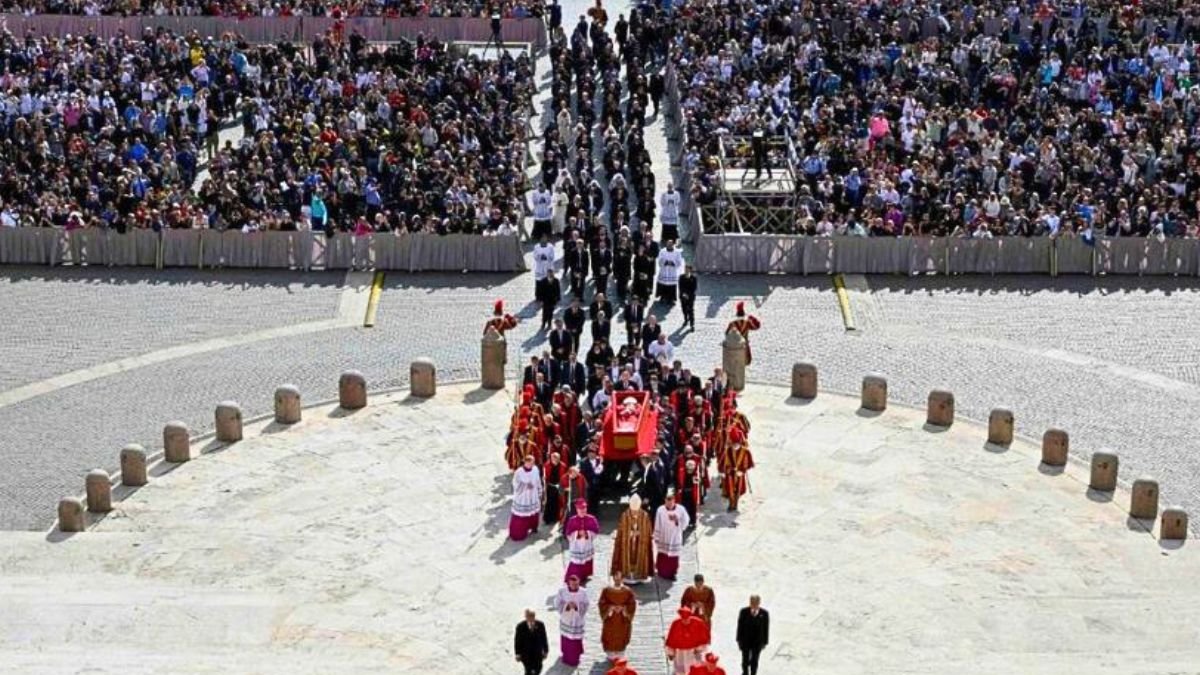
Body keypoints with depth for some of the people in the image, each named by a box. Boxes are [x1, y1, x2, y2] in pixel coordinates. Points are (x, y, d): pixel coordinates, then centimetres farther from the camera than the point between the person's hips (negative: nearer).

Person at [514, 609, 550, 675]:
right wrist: (518, 654, -3)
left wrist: (546, 651, 4)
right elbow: (517, 640, -8)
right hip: (526, 654, -2)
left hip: (537, 653, 2)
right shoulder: (520, 626, -18)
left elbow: (544, 638, -3)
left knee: (538, 670, 13)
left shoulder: (540, 625, -14)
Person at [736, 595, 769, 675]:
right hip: (745, 641, 0)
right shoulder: (743, 612, -12)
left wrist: (765, 642, 0)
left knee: (754, 660, 11)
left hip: (757, 642, 0)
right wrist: (739, 640, -2)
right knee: (745, 660, 12)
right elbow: (740, 626, -4)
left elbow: (766, 628, -3)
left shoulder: (764, 613, -12)